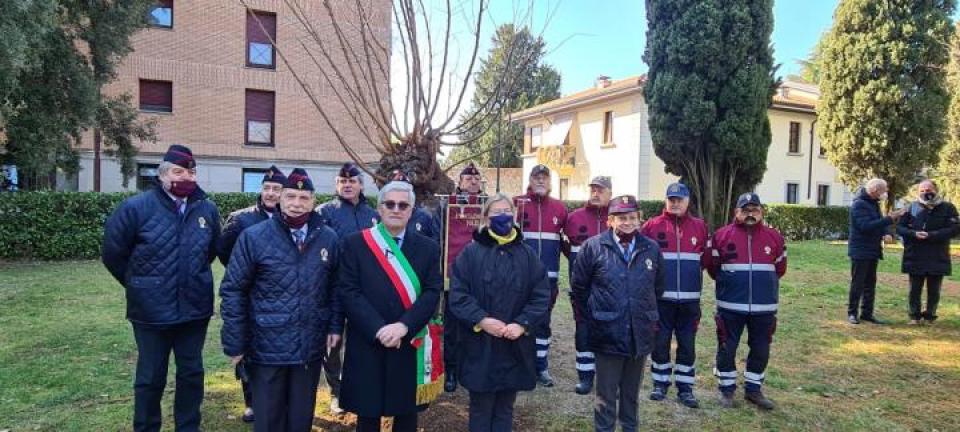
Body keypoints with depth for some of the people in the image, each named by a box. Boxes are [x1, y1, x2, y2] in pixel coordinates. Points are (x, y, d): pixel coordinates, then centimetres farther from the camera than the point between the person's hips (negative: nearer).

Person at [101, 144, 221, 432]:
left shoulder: (208, 209, 0)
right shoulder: (136, 207, -10)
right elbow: (113, 253, -1)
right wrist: (140, 285, 6)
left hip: (195, 309, 3)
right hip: (151, 310, -3)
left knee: (192, 374, 14)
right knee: (150, 378, 12)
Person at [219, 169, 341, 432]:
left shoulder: (328, 238, 0)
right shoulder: (253, 237, -8)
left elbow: (335, 287, 9)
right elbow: (233, 291, -6)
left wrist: (335, 326, 1)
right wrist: (234, 343, -7)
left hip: (311, 347, 2)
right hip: (266, 348, -2)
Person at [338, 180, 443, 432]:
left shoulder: (428, 248, 4)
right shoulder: (354, 244, 0)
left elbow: (432, 293, -3)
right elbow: (349, 292, -6)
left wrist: (404, 326, -17)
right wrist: (378, 329, -16)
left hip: (411, 345, 2)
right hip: (367, 345, -1)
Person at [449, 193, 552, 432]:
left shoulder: (527, 255, 5)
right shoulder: (471, 253, -2)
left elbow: (541, 295, 2)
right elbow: (458, 294, -7)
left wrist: (522, 324, -11)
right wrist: (481, 320, -18)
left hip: (515, 347, 2)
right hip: (479, 346, -2)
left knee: (505, 408, 14)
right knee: (481, 408, 9)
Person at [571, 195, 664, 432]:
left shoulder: (652, 249, 3)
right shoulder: (593, 246, -7)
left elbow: (658, 287, 15)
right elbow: (579, 286, 0)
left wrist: (647, 314, 14)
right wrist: (593, 317, 4)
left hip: (640, 335, 3)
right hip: (608, 334, -3)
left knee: (632, 392, 18)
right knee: (606, 395, 7)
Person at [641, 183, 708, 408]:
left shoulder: (700, 227, 4)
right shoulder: (652, 226, -3)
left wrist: (692, 273, 8)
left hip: (690, 299, 2)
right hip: (660, 298, -2)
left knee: (687, 345, 9)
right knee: (660, 342, 7)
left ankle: (685, 388, 20)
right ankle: (660, 383, 22)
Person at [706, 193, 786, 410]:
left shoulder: (774, 237, 2)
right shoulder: (722, 235, -5)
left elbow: (780, 268, 13)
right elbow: (712, 267, 5)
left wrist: (762, 283, 14)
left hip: (764, 307, 2)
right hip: (730, 306, -2)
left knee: (761, 350, 12)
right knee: (727, 349, 6)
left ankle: (754, 389, 29)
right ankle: (727, 389, 21)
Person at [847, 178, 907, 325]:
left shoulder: (874, 204, 14)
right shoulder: (859, 204, -15)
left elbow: (877, 223, 18)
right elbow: (866, 226, -25)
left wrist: (884, 233, -3)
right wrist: (889, 219, -25)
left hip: (873, 251, 9)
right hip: (860, 251, -9)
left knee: (870, 284, 12)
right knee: (857, 284, -2)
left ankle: (867, 313, 19)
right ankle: (852, 313, 7)